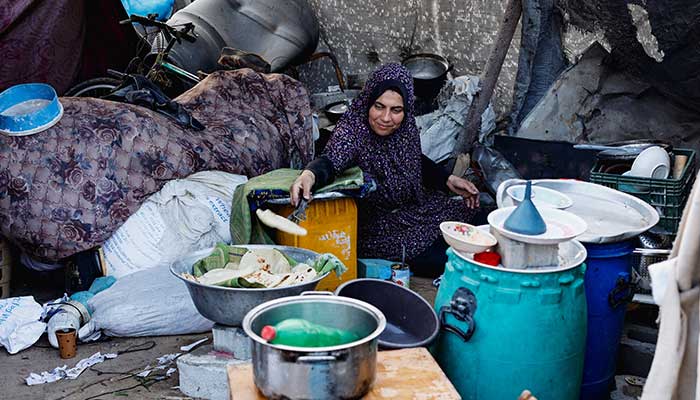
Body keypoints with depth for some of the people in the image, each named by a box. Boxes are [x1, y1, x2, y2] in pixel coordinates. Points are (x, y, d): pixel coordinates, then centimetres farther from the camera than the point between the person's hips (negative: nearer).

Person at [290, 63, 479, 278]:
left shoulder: (406, 127, -6)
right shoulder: (352, 132, -25)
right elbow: (330, 161, -44)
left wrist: (448, 180, 6)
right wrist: (309, 174, -65)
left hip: (412, 209, 7)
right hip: (373, 226, -7)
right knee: (437, 258, -19)